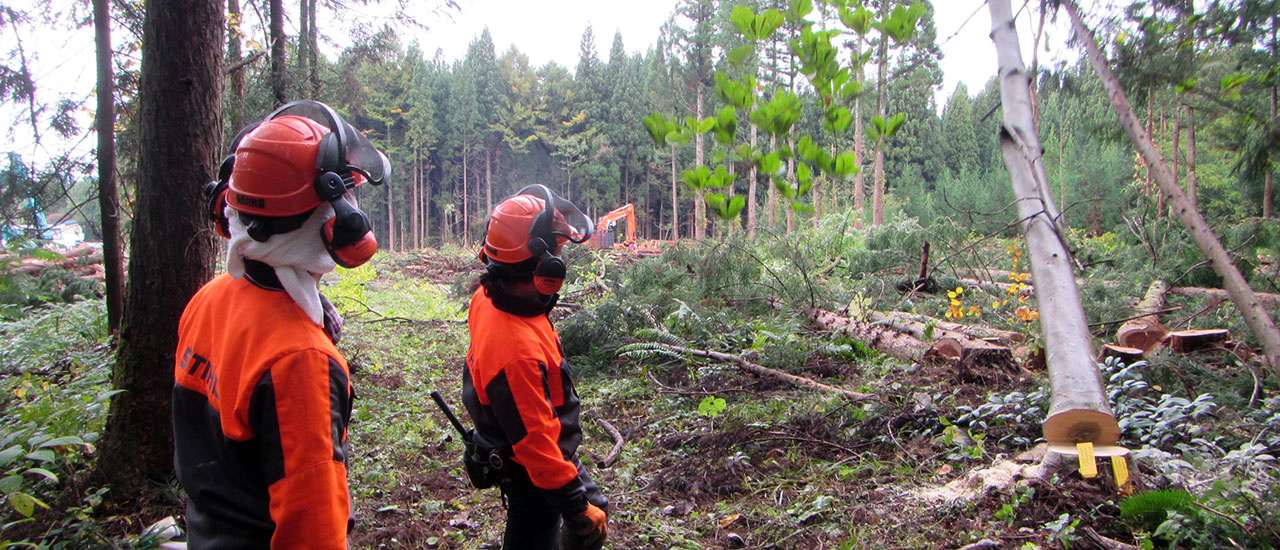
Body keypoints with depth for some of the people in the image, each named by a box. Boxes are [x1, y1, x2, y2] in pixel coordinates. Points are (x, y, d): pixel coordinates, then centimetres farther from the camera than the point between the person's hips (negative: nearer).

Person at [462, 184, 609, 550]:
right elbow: (534, 441, -32)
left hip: (552, 450, 9)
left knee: (595, 512, 24)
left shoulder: (487, 298, -12)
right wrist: (576, 506, -23)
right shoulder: (517, 349, -39)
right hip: (532, 475, -9)